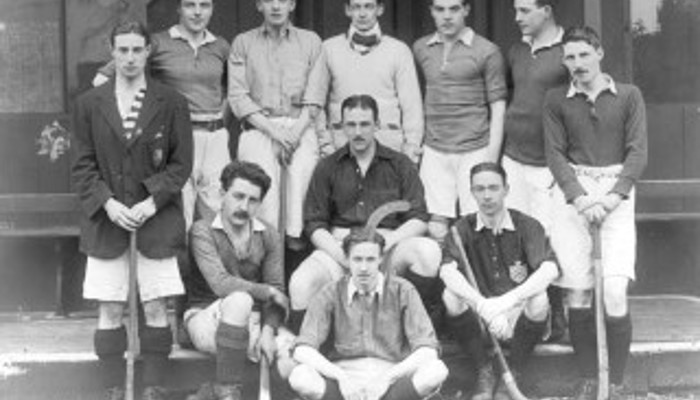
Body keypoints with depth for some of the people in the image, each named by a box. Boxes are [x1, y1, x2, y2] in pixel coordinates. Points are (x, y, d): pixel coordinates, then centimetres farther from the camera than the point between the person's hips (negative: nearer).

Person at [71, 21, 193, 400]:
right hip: (106, 217, 1)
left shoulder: (171, 102, 1)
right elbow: (82, 165, 4)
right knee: (109, 312, 1)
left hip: (156, 216, -1)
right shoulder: (89, 104, 4)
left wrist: (152, 202, -11)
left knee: (156, 309, 1)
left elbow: (181, 163, 1)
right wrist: (108, 204, -10)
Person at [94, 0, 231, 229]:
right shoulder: (158, 43, -3)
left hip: (215, 138, 4)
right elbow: (101, 80, -3)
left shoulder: (220, 47, 10)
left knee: (218, 212, 4)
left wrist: (220, 118, 14)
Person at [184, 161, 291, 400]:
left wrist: (268, 331, -17)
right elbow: (221, 284, -21)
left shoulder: (268, 236, 6)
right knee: (239, 300, -37)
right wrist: (267, 291, -13)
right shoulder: (203, 231, -7)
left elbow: (277, 290, 0)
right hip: (206, 316, -4)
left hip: (250, 321, 5)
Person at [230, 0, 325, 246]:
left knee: (302, 171, -23)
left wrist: (297, 130, -8)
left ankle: (296, 236, -24)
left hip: (300, 127, 1)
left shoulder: (310, 41, 17)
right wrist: (272, 130, -6)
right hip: (259, 128, 0)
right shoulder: (243, 43, 16)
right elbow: (237, 95, 6)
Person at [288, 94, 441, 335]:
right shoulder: (328, 168, 13)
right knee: (300, 284, -30)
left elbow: (419, 220, 5)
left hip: (389, 245, 0)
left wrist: (386, 241, -14)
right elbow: (314, 225, 7)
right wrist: (343, 256, -12)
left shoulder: (400, 165, 13)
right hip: (339, 246, 0)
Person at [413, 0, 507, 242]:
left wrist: (492, 159, -7)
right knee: (436, 228, 0)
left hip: (474, 151, -3)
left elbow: (498, 107, -1)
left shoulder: (486, 52, -1)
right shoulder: (421, 49, 10)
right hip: (434, 152, 3)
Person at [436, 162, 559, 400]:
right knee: (451, 296, -26)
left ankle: (512, 374, -11)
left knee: (538, 299, -32)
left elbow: (550, 269, -24)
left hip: (518, 317, -1)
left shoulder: (527, 226, -7)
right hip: (480, 318, 1)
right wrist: (485, 307, -37)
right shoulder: (464, 228, -3)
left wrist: (507, 301, -38)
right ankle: (484, 372, -8)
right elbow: (447, 271, -22)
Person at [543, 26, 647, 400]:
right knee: (577, 293, -5)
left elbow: (637, 152, 1)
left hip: (616, 190, -1)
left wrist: (611, 198, -12)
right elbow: (555, 153, 3)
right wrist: (580, 198, -12)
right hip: (572, 190, 1)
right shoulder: (556, 100, 8)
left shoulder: (628, 96, 6)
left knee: (615, 292, -12)